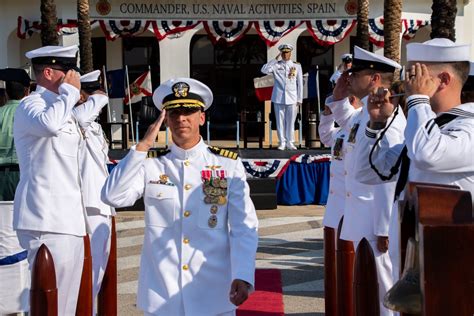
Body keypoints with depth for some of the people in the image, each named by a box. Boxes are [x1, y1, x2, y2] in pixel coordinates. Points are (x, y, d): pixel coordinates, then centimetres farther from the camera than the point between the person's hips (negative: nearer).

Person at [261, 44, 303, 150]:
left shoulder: (297, 66, 8)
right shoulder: (276, 65, 5)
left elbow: (300, 84, 8)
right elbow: (264, 70, -13)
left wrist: (299, 99, 4)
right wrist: (275, 59, -12)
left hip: (292, 98, 0)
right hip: (278, 98, 0)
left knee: (290, 121, 3)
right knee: (280, 121, 2)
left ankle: (290, 142, 13)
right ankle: (282, 142, 10)